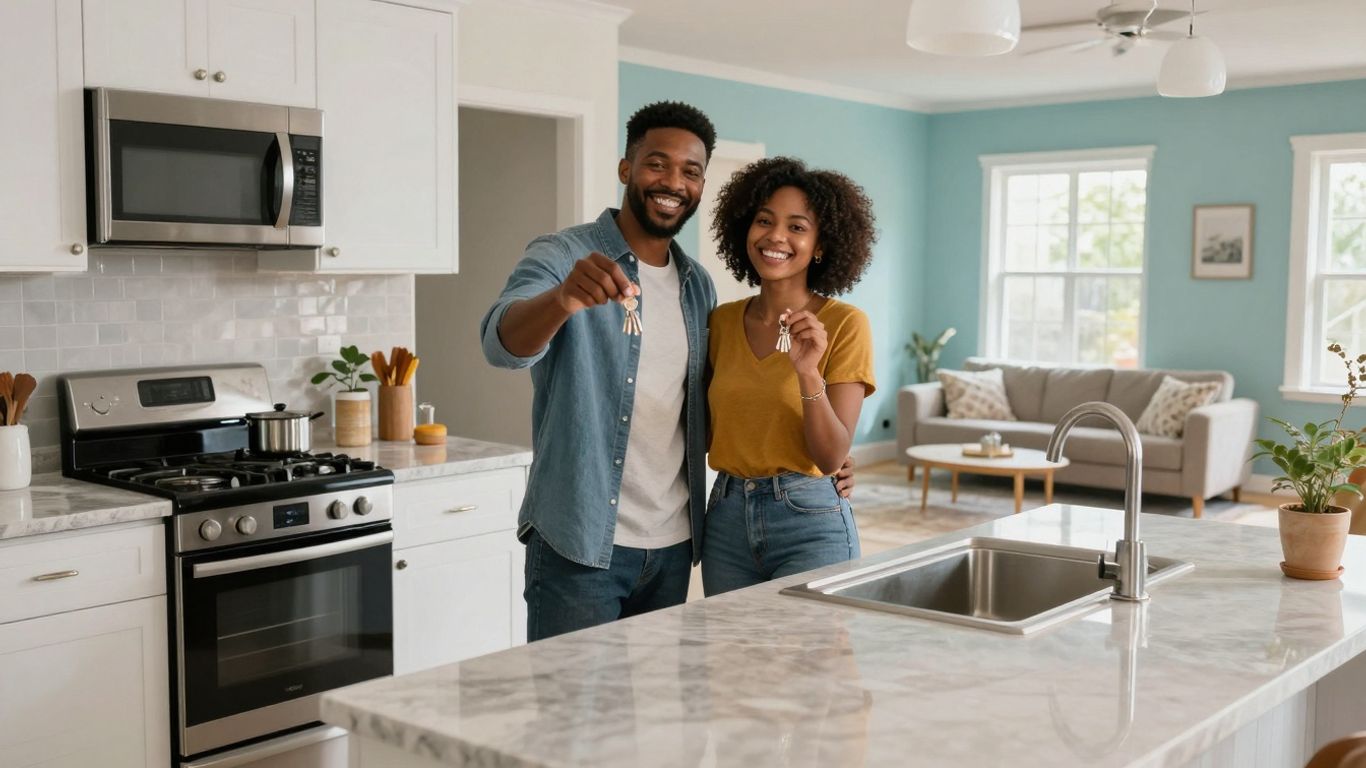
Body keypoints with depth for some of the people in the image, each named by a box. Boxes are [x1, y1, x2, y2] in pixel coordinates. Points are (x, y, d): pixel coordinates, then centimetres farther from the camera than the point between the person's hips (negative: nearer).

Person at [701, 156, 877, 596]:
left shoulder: (845, 324, -8)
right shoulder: (722, 320, 5)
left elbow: (832, 457, -13)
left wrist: (808, 373, -26)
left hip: (808, 519, -4)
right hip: (726, 515, 4)